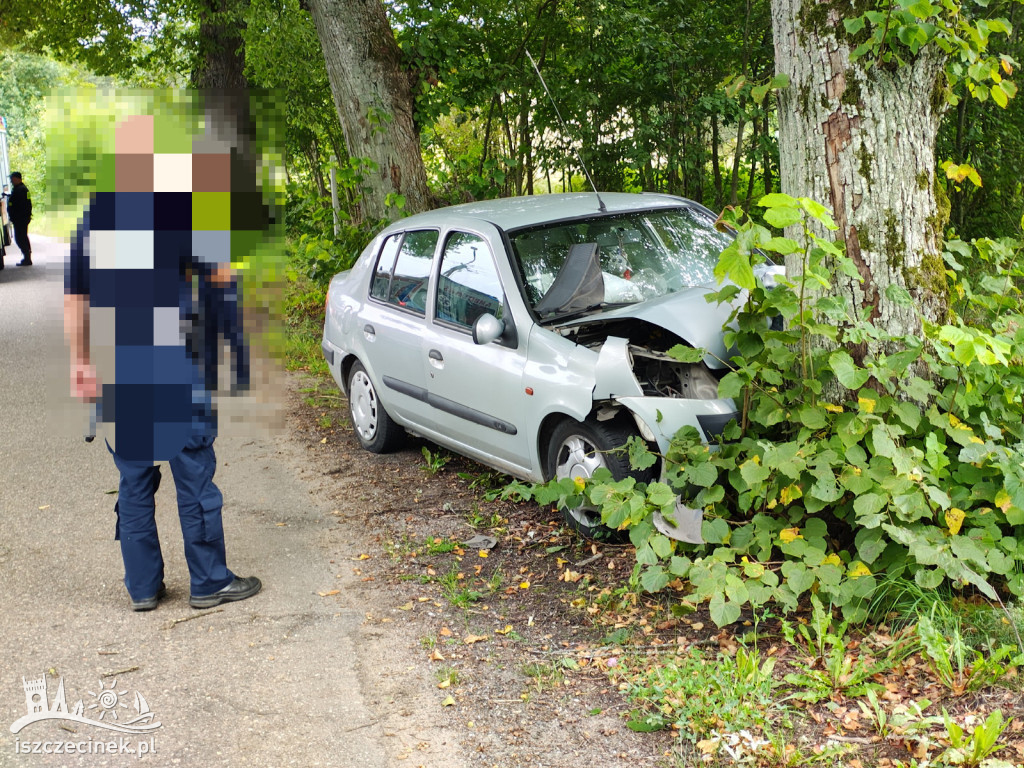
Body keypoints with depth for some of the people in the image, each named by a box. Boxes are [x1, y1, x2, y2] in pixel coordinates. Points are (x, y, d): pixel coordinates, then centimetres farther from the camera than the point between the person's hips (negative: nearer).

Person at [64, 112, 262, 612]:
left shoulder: (94, 217, 7)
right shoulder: (174, 213, -10)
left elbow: (74, 300, 10)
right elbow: (221, 274, -1)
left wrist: (81, 362, 19)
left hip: (114, 377, 5)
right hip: (171, 374, -5)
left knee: (134, 484, 13)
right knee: (195, 481, 6)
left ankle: (143, 587, 20)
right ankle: (210, 583, 14)